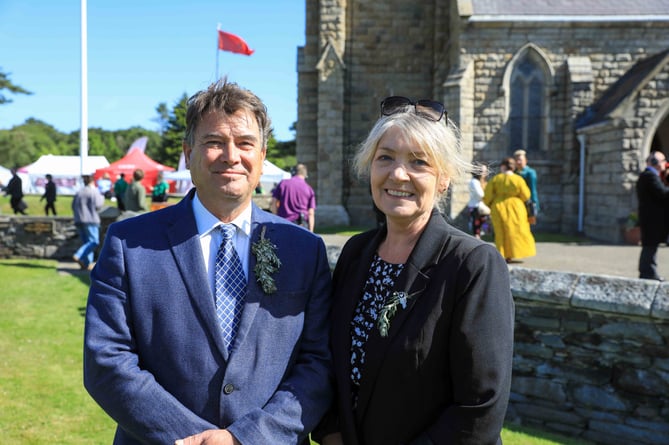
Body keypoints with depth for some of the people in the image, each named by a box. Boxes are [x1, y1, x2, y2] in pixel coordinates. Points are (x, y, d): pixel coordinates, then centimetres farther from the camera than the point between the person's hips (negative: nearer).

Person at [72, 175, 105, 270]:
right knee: (94, 242, -7)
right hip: (90, 220, -7)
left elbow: (73, 206, 12)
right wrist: (102, 197, 4)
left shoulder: (79, 192, 13)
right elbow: (97, 206, -12)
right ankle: (78, 256, -22)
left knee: (86, 242, 11)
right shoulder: (94, 191, -5)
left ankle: (87, 263, 4)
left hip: (79, 220, 7)